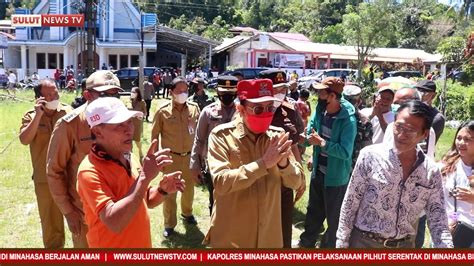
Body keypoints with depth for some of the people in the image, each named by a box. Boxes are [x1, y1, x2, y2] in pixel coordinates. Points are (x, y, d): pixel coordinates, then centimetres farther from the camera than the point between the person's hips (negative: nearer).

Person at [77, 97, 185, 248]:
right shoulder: (90, 171, -23)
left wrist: (162, 190, -10)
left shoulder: (129, 157, -1)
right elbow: (114, 223, -33)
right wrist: (144, 177, -34)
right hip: (111, 244, -7)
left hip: (142, 242, 7)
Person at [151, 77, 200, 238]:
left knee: (189, 188, 20)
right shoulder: (163, 111, -11)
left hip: (190, 156, 3)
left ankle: (187, 213, 45)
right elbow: (155, 135, -3)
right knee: (169, 191, 7)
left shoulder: (194, 108, -4)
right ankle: (169, 224, 23)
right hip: (171, 157, -3)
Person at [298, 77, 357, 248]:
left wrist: (321, 142, -29)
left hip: (336, 177, -6)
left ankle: (328, 246, 36)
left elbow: (345, 152, -31)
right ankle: (306, 243, 44)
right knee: (313, 212, 25)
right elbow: (308, 137, -2)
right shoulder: (319, 111, -4)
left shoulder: (348, 120, -24)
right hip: (318, 172, 7)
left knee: (334, 218, 15)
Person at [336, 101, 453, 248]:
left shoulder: (431, 172, -4)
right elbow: (350, 203, -7)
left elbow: (438, 220, -1)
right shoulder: (370, 155, -13)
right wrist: (342, 243, -6)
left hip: (404, 245, 3)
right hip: (364, 242, -3)